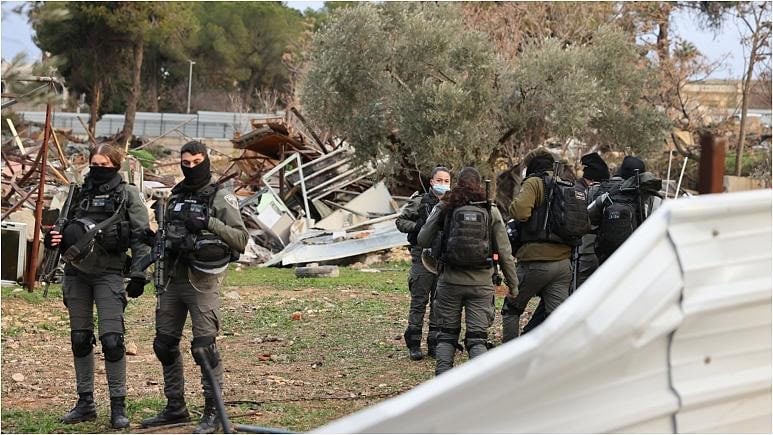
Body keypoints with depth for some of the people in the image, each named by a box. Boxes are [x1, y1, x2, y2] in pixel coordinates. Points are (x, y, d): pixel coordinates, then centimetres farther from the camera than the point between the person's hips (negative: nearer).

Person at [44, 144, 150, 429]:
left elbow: (140, 237, -4)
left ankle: (118, 406, -3)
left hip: (108, 273, -5)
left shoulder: (128, 194, -1)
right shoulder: (80, 193, 11)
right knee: (80, 339, 8)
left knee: (112, 340, -11)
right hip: (76, 272, 5)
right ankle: (85, 403, 17)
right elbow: (66, 230, 19)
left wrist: (138, 274, -13)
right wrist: (55, 239, -4)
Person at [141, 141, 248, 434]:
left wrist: (209, 223, -23)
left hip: (203, 281, -7)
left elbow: (241, 238, -14)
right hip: (173, 279, 7)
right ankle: (175, 408, 23)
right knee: (165, 344, 10)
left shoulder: (221, 198, -5)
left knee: (204, 347, -10)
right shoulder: (176, 195, 14)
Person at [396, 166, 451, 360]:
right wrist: (418, 226, -16)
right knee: (419, 301, -3)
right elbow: (401, 221, 0)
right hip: (422, 256, -4)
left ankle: (434, 344, 14)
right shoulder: (419, 202, -1)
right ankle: (414, 345, 2)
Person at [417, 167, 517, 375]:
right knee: (477, 338, 4)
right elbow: (504, 252, 3)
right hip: (481, 282, 0)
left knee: (447, 334, 14)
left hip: (450, 281, 0)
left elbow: (423, 241, 2)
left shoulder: (444, 207, 1)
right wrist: (513, 284, 12)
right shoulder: (490, 211, 3)